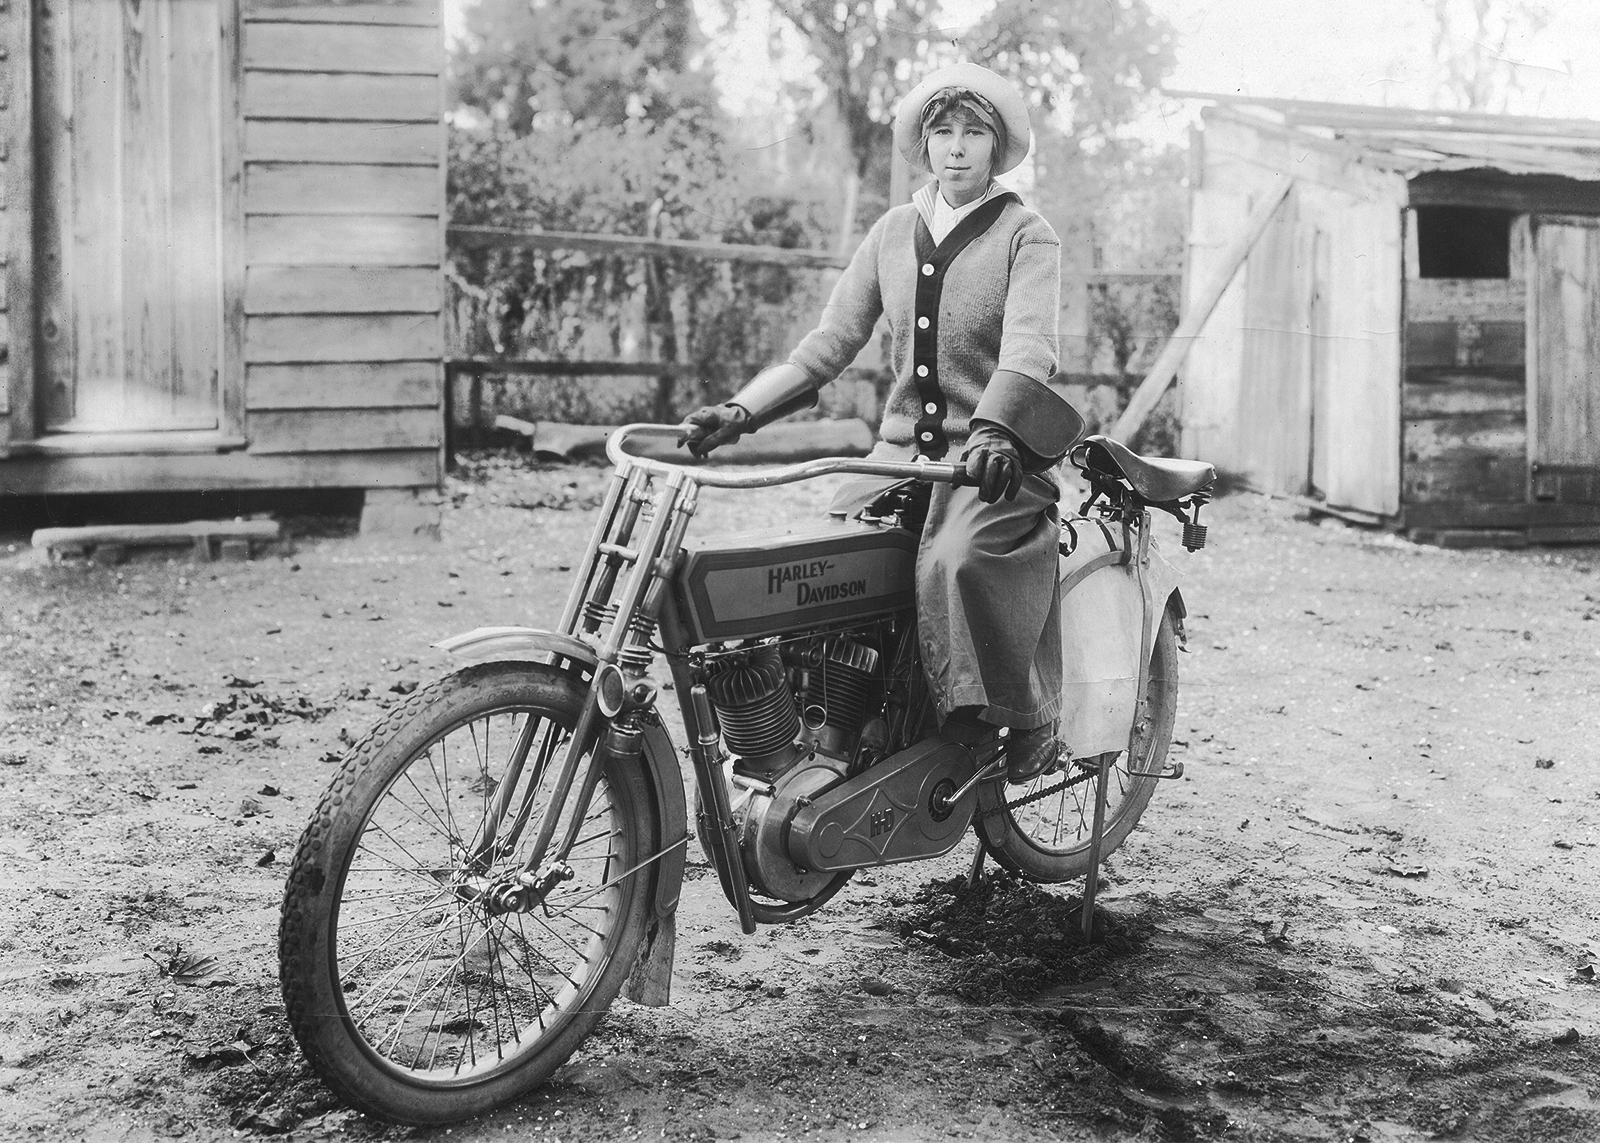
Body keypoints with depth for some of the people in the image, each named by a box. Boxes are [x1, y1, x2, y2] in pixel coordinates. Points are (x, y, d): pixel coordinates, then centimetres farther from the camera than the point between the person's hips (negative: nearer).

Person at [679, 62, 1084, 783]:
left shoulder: (1026, 235, -1)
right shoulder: (893, 232, 14)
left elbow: (1029, 346, -18)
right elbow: (831, 341, 9)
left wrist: (993, 429, -38)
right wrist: (740, 411, -5)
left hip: (1001, 459, -5)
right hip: (901, 449, 5)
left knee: (958, 562, -33)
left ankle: (1027, 722, -17)